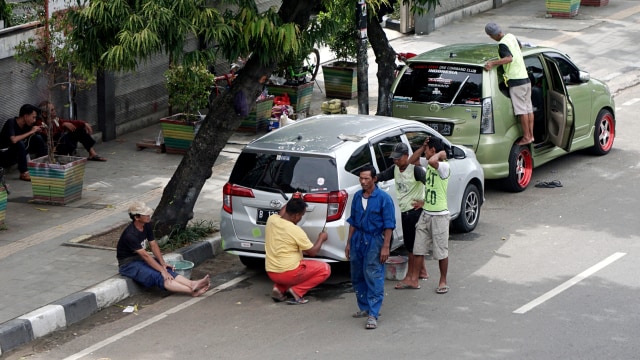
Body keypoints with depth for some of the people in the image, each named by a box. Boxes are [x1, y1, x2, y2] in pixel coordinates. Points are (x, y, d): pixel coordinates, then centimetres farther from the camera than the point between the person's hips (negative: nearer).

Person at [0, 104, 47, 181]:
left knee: (38, 138, -3)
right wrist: (31, 132, -29)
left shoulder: (27, 124, -3)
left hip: (17, 153, 7)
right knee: (20, 143, -34)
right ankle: (24, 173, -26)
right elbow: (14, 140, -39)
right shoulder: (11, 123, -23)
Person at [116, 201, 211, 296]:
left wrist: (163, 264, -9)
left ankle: (192, 284, -33)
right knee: (156, 276, -28)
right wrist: (162, 270, -27)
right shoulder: (130, 234, -26)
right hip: (128, 264, -8)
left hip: (140, 260, 8)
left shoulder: (147, 225, 0)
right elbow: (145, 255, -27)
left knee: (168, 271, -17)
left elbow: (153, 245, 3)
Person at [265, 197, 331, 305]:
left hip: (271, 273, 7)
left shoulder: (271, 220, -1)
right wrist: (321, 239, 12)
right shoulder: (295, 231, -18)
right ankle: (297, 290, -6)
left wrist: (292, 202, 33)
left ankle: (279, 288, 13)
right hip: (289, 273, -7)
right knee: (325, 269, 5)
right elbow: (312, 252, -5)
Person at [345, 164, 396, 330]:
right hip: (358, 239, 6)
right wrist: (349, 243, 14)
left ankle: (373, 314, -11)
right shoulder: (357, 197, 8)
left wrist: (385, 247, -14)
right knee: (357, 277, 12)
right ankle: (364, 308, 26)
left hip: (374, 240, -6)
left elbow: (389, 225, -9)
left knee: (373, 278, -10)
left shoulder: (383, 198, -9)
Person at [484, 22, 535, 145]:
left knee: (521, 110, -4)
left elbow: (509, 58, -32)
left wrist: (492, 63, -38)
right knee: (528, 108, 13)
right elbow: (520, 46, 30)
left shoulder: (503, 44, -17)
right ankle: (531, 134, 19)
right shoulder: (511, 36, 10)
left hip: (516, 81, -9)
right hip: (526, 78, 9)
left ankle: (526, 137, -1)